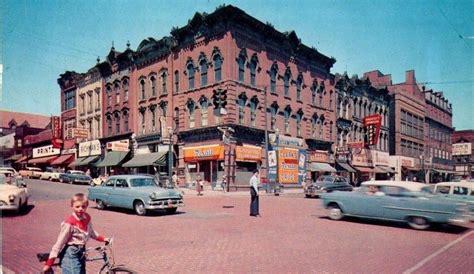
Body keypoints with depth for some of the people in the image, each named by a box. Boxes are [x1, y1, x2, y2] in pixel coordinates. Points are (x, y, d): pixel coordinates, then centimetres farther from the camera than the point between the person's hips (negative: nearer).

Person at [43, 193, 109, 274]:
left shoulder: (87, 218, 0)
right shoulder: (69, 223, -19)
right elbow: (59, 243, -16)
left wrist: (103, 238, 18)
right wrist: (49, 263, -15)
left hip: (81, 253, 7)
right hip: (70, 254, -7)